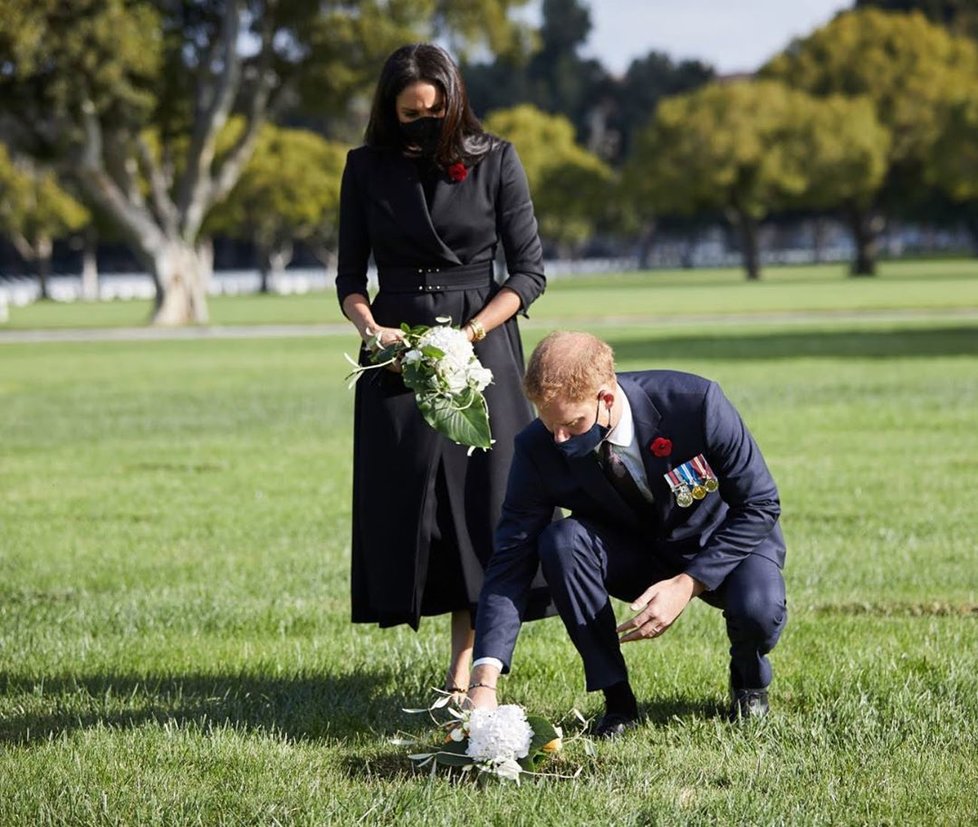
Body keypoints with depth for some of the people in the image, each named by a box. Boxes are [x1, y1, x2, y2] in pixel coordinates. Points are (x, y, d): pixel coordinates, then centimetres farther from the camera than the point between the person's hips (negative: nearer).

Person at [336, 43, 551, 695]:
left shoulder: (495, 162, -1)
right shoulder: (367, 168, 5)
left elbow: (529, 271, -1)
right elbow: (350, 277, 8)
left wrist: (472, 333, -15)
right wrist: (371, 329, -13)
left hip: (482, 350, -2)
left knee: (480, 503, -7)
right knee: (404, 506, -1)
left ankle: (466, 676, -6)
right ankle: (469, 672, 7)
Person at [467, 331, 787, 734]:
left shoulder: (695, 402, -30)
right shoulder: (540, 450, -22)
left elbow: (759, 505, -19)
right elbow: (511, 561, -23)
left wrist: (687, 584, -30)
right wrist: (484, 685, -34)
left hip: (723, 543, -2)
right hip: (633, 553, 2)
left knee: (758, 610, -34)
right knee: (561, 541, -29)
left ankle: (749, 679, 4)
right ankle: (616, 698, -15)